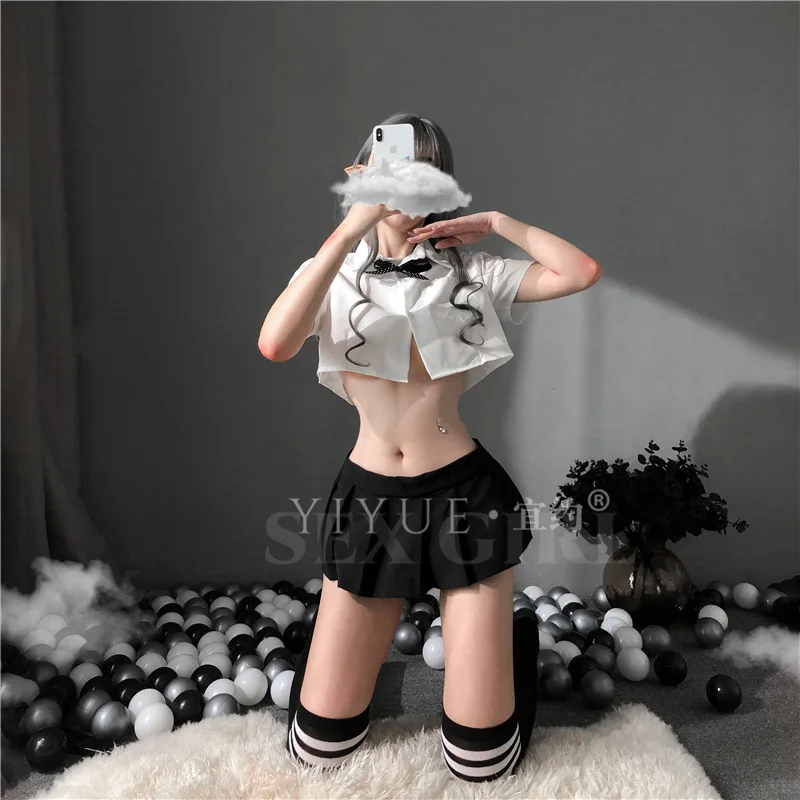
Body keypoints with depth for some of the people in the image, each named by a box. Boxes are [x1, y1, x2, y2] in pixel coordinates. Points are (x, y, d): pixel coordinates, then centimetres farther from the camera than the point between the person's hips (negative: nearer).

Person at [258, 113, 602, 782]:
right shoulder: (335, 273, 4)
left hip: (465, 494, -1)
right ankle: (380, 632, 38)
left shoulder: (468, 271, 5)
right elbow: (275, 345, -18)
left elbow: (583, 272, -6)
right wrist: (349, 231, -21)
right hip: (369, 499, 1)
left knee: (482, 760, 5)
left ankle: (513, 633, 35)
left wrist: (495, 221, -4)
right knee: (320, 747, 9)